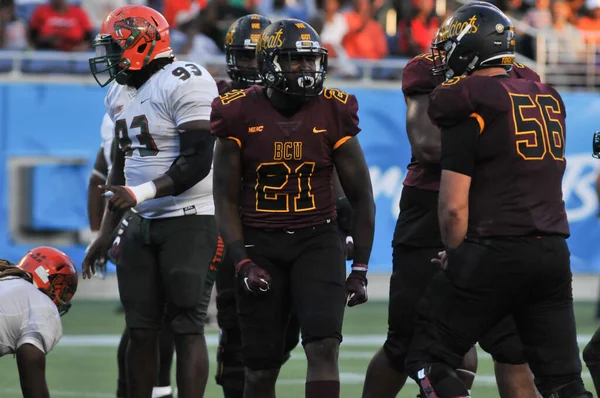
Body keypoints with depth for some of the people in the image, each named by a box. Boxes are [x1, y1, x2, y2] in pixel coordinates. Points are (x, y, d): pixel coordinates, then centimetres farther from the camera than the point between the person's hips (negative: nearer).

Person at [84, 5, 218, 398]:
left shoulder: (184, 82, -14)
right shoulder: (121, 93, 15)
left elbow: (198, 162, -20)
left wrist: (141, 194, -28)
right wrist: (107, 233, 22)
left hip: (189, 219, -8)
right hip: (140, 222, 8)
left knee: (187, 328, -9)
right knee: (141, 329, 7)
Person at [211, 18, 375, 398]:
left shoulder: (333, 113, -3)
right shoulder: (241, 114, -4)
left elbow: (362, 197, 5)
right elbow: (226, 199, 1)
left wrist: (360, 270, 2)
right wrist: (242, 263, -10)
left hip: (318, 239, 0)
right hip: (260, 244, 0)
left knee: (324, 348, -18)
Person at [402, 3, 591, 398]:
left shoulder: (469, 106, -7)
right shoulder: (550, 100, 13)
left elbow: (454, 206, -9)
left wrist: (454, 256, 7)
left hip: (494, 251, -6)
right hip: (554, 254, 6)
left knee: (429, 360, 4)